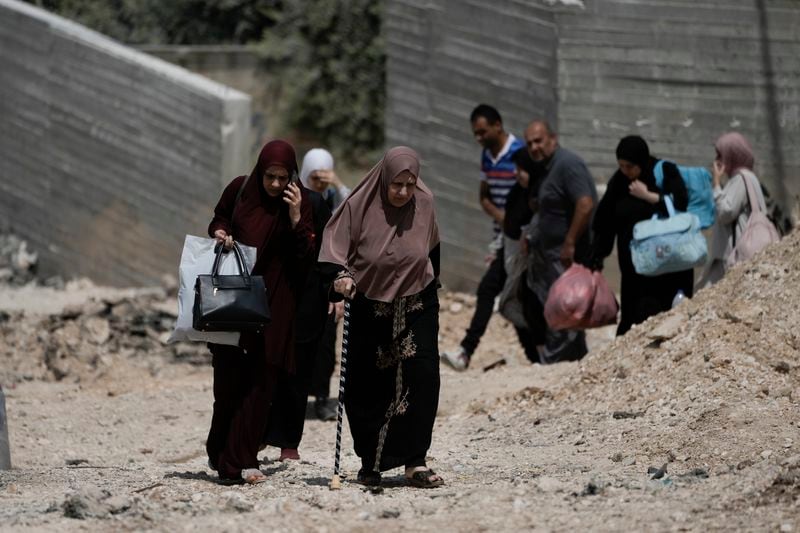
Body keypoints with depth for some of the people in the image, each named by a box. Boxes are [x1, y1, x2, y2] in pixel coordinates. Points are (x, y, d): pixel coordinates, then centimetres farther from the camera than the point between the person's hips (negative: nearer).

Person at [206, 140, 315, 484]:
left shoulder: (300, 203, -7)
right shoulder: (240, 190, -3)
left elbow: (305, 259, -11)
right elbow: (219, 219, 16)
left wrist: (296, 219, -23)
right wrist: (220, 233, -6)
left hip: (274, 302, -1)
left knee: (260, 380, -5)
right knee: (229, 375, 2)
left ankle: (240, 459, -6)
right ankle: (222, 451, 16)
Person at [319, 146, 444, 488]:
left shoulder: (424, 204, -6)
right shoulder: (359, 206, -15)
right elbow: (334, 251, -12)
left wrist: (432, 284, 22)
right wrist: (341, 276, -32)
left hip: (417, 307, 1)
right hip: (369, 309, -1)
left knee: (422, 376, -14)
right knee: (367, 387, 1)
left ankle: (414, 463, -12)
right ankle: (370, 463, 14)